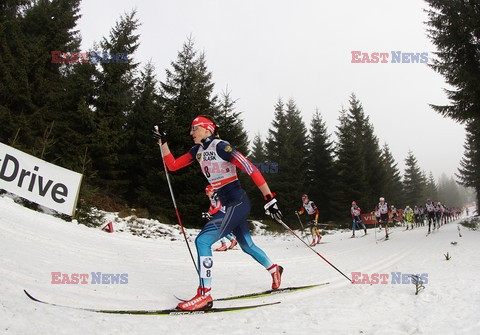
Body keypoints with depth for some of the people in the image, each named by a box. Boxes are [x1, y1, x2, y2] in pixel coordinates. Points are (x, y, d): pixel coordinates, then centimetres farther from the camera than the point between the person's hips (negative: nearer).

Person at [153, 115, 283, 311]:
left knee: (203, 240, -15)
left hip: (238, 203, -9)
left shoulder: (220, 146, -16)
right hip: (230, 205, 9)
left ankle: (204, 295, -6)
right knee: (246, 245, 20)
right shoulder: (198, 151, 9)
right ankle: (275, 271, 44)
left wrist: (270, 199, -24)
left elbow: (251, 169, -21)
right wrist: (162, 142, 3)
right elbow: (172, 165, 13)